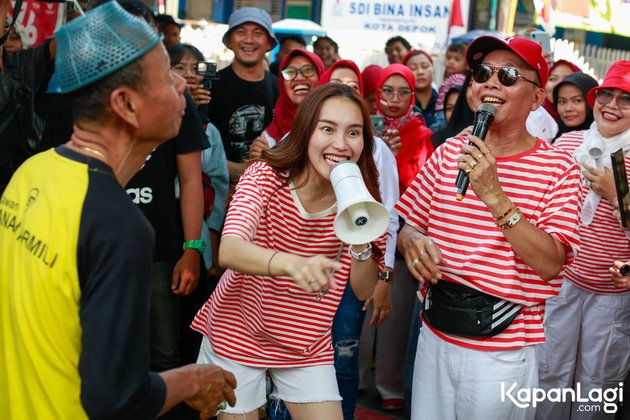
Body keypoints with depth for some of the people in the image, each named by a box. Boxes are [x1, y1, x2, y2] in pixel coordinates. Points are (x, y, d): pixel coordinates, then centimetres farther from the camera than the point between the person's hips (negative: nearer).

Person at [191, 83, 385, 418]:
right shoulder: (265, 176, -17)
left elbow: (363, 290, -5)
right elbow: (229, 251, -36)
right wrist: (293, 263, -55)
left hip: (307, 346, 3)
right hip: (238, 335, -2)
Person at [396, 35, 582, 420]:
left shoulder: (558, 168, -9)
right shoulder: (450, 152, 3)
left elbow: (550, 263, -20)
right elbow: (407, 225, 9)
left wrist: (493, 195, -27)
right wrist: (413, 242, -15)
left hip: (502, 354, -3)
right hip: (435, 336, 4)